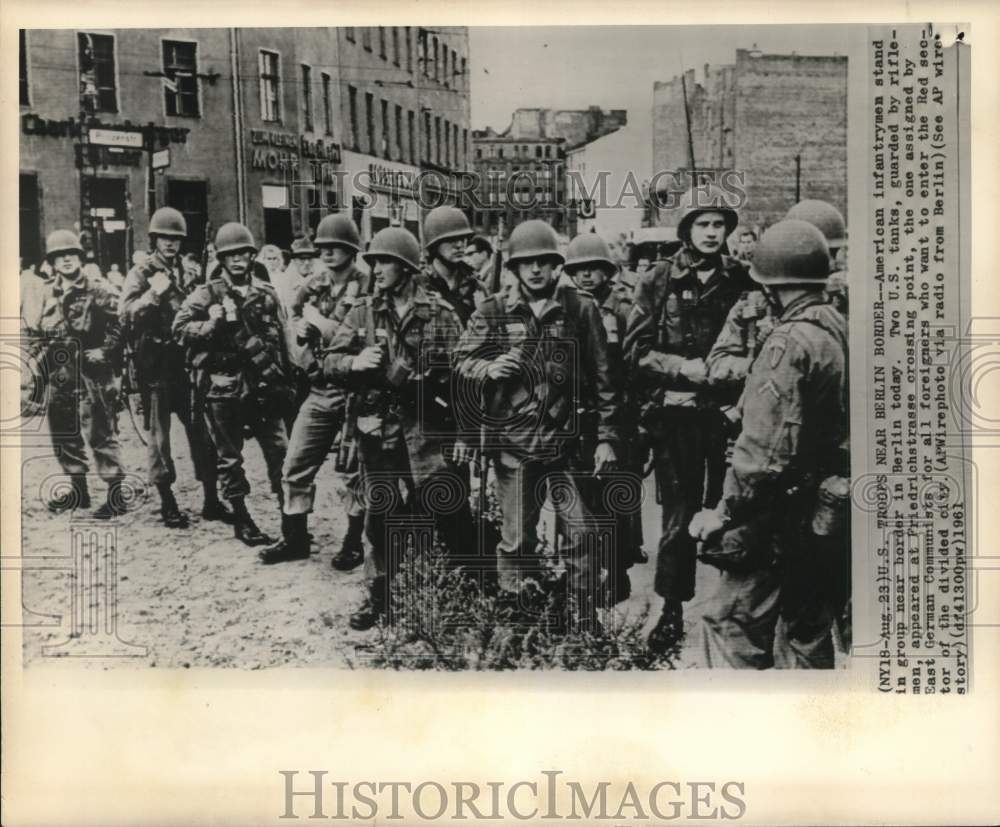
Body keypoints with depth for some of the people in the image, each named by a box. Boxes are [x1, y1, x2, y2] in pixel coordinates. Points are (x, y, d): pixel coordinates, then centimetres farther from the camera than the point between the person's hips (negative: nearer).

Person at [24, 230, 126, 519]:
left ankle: (116, 494, -2)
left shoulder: (100, 291, -4)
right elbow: (32, 330, 18)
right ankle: (78, 489, 27)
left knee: (100, 434, -8)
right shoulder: (44, 292, 11)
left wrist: (103, 353, -15)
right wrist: (40, 355, 5)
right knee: (63, 434, 13)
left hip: (92, 373, -6)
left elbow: (119, 326, -8)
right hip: (59, 375, 7)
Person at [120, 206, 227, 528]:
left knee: (200, 430, 6)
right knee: (159, 436, 3)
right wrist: (154, 294, -25)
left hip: (184, 360, 5)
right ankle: (168, 504, 13)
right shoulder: (141, 273, -3)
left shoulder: (185, 273, 13)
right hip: (154, 364, -5)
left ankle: (211, 501, 15)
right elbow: (126, 314, -15)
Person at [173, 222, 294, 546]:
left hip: (262, 386, 3)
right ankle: (241, 520, 19)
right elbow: (179, 328, -10)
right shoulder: (207, 293, -1)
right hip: (223, 387, -3)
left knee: (280, 451, 2)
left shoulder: (266, 292, 8)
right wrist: (216, 322, -20)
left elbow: (281, 340, 12)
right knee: (230, 457, 6)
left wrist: (286, 383, 11)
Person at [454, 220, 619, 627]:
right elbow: (461, 358, 7)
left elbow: (602, 376, 3)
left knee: (582, 534, 1)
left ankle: (583, 621, 16)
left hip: (567, 442, 0)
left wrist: (606, 436, 0)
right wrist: (488, 368, -15)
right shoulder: (492, 311, 1)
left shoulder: (581, 309, 1)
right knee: (518, 537, 8)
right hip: (512, 443, 0)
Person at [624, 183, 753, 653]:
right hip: (676, 416, -1)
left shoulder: (741, 282, 8)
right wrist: (687, 368, -14)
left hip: (728, 414, 2)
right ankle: (672, 610, 18)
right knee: (679, 517, 2)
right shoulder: (658, 283, 3)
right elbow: (636, 353, -2)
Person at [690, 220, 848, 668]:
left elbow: (766, 449, -22)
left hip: (782, 513, -9)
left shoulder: (791, 341, -18)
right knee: (810, 630, 19)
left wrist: (725, 515, -15)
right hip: (825, 513, 9)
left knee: (731, 623, -2)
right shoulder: (841, 330, 7)